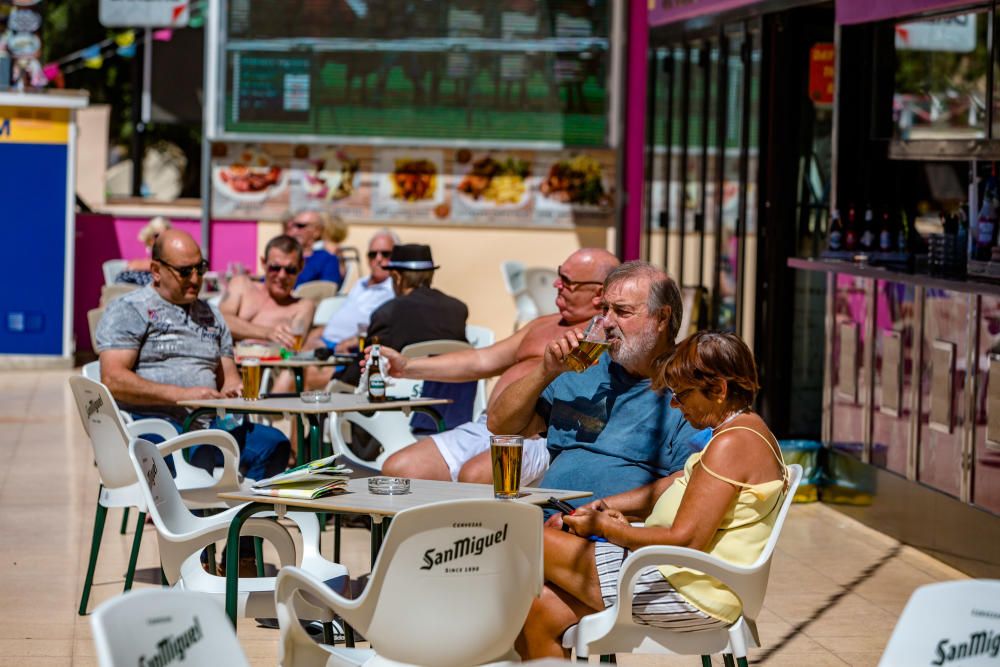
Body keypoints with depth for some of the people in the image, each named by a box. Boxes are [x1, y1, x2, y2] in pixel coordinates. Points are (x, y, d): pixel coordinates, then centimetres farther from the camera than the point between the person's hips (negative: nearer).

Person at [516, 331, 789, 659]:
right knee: (543, 611, 2)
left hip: (686, 594, -10)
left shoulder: (732, 444, -18)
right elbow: (672, 486, 24)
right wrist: (603, 506, 11)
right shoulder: (746, 431, 16)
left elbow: (685, 540, -23)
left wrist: (605, 527, -11)